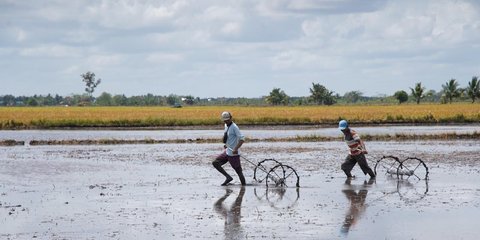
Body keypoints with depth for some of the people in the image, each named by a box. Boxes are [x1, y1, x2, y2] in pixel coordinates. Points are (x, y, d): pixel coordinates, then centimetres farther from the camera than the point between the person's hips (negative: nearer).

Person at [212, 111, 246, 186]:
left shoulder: (234, 127, -16)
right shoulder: (226, 126, 10)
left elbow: (242, 139, -24)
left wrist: (236, 149, -32)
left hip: (233, 154, -9)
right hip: (227, 152, 9)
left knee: (238, 171, -4)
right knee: (215, 163, 2)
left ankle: (243, 185, 6)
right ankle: (228, 177, 1)